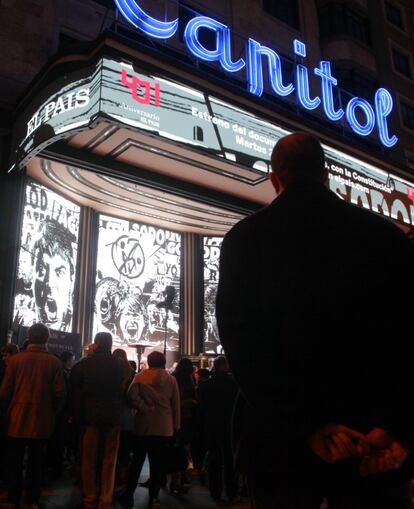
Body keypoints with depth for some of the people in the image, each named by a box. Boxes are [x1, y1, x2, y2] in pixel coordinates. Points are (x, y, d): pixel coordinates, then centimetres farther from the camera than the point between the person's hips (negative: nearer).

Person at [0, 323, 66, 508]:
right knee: (36, 461, 13)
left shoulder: (15, 359, -8)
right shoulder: (53, 362, -8)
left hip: (17, 420, 0)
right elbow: (59, 394, -7)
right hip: (41, 421, 0)